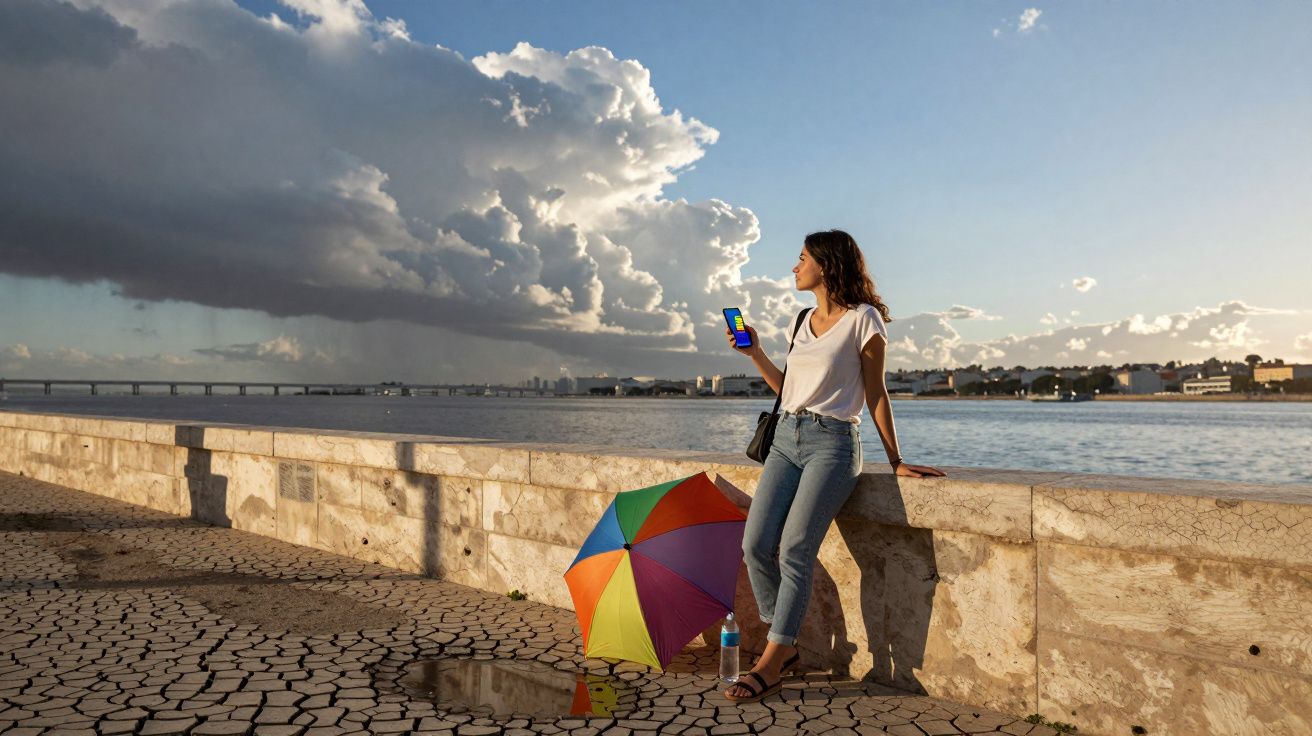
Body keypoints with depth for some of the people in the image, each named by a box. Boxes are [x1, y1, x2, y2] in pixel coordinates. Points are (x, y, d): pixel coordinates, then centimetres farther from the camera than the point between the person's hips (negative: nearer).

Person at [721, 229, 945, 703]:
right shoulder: (803, 321, 17)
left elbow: (875, 395, -1)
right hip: (786, 438, 7)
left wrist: (896, 461, -2)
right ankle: (785, 647, 11)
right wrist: (754, 353, 16)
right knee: (756, 544, -6)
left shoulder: (863, 319, -3)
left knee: (794, 551, -14)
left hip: (832, 442, -7)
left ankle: (771, 665, -5)